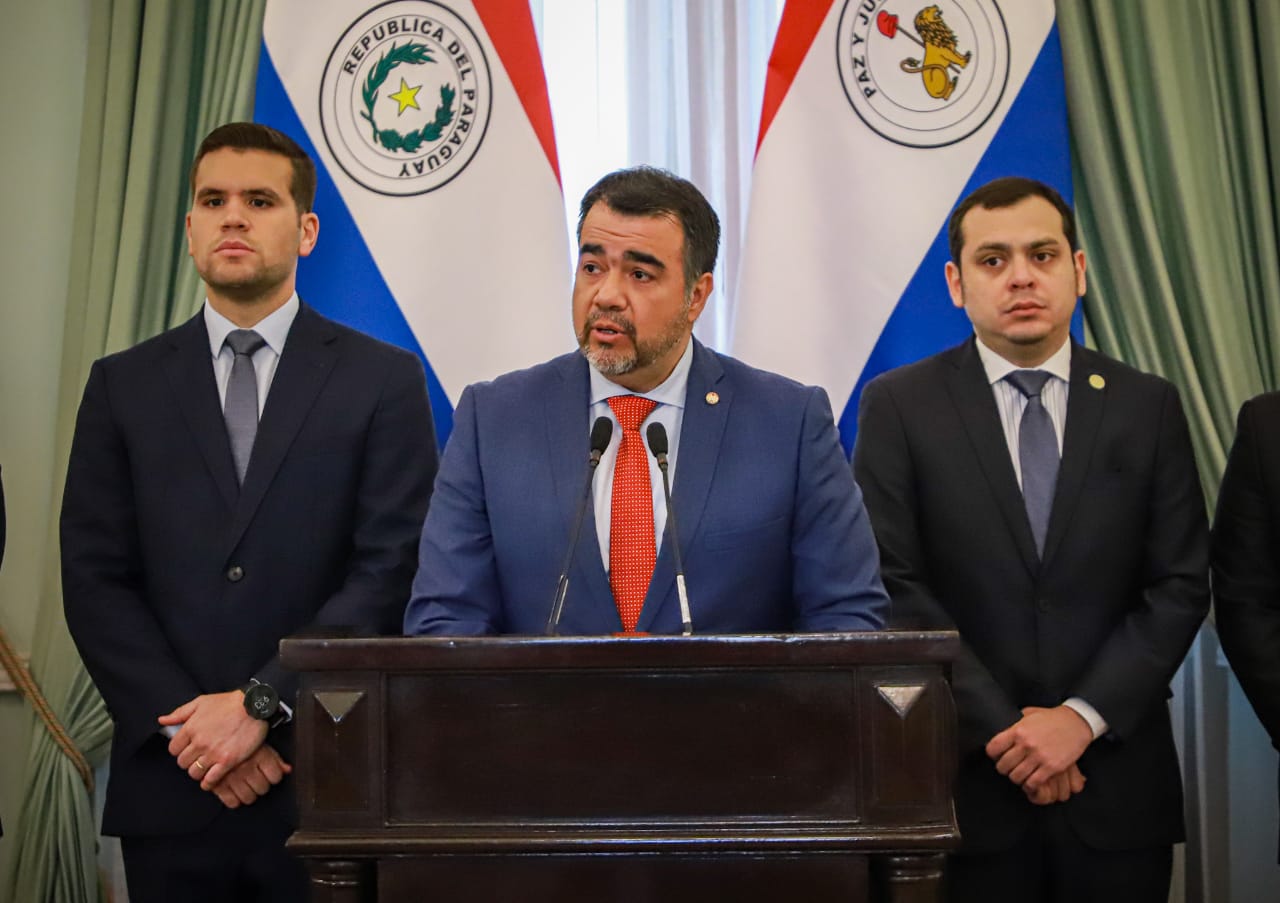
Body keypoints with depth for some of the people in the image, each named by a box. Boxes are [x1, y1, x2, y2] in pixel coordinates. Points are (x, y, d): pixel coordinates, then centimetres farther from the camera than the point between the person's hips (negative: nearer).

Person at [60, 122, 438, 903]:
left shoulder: (385, 380, 1)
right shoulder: (124, 385, 7)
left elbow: (393, 570, -7)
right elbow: (94, 580, 2)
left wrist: (261, 703, -13)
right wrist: (188, 724, -9)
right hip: (170, 786, 2)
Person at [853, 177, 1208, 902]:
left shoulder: (1149, 406, 5)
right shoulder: (898, 405, -1)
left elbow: (1181, 586, 1)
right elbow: (893, 587, -7)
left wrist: (1083, 715, -10)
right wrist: (1003, 731, -12)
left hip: (1117, 785, 2)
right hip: (967, 779, -1)